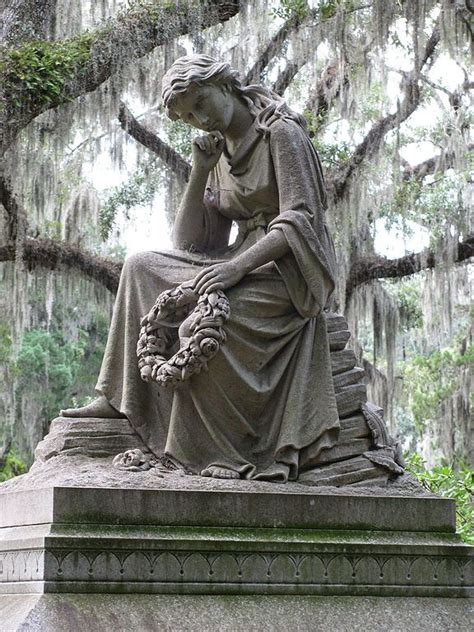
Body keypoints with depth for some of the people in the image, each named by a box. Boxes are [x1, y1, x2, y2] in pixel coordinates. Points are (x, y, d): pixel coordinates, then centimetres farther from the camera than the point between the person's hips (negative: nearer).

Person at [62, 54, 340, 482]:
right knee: (142, 267, -6)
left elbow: (298, 220, -18)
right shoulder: (220, 151, 16)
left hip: (289, 269, -8)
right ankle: (117, 400, -10)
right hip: (245, 265, 8)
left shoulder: (281, 133, -7)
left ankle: (211, 453, -25)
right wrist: (200, 173, -1)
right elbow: (189, 243, 11)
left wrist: (238, 266, -29)